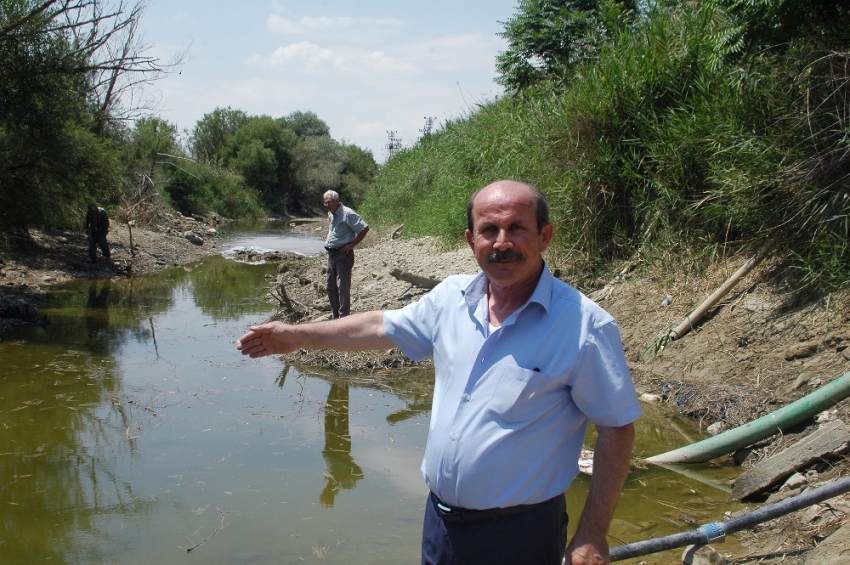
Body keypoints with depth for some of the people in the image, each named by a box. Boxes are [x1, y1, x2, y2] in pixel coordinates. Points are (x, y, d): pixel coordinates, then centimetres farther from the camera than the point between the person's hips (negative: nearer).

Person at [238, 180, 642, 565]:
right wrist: (296, 335, 18)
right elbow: (383, 327, 13)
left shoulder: (585, 326, -17)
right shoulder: (452, 297, -1)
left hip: (517, 532, -5)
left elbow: (616, 428, -12)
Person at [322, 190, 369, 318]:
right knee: (331, 287, 12)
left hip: (343, 254, -9)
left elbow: (365, 228, -17)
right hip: (331, 254, 9)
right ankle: (336, 316, 21)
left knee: (343, 287, -9)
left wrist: (352, 244, -15)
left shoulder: (347, 214, -14)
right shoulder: (331, 214, 13)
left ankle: (343, 316, -6)